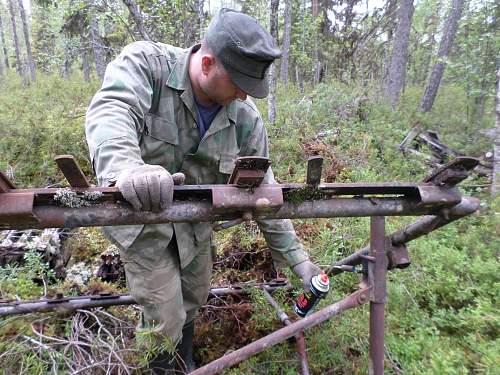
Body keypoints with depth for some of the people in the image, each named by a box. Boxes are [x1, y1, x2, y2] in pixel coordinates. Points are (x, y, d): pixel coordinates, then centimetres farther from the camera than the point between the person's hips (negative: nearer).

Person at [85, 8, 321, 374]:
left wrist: (297, 257, -7)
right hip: (140, 218, -3)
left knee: (194, 298, 22)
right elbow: (111, 111, -39)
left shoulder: (246, 118, -13)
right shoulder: (145, 63, -20)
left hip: (194, 224, 4)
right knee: (166, 319, 3)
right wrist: (126, 169, -62)